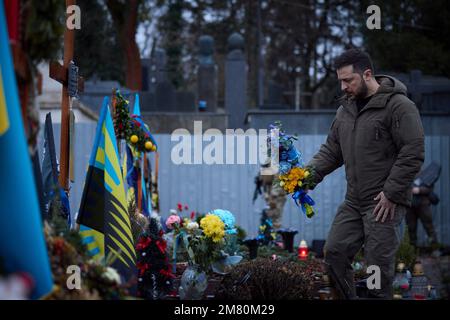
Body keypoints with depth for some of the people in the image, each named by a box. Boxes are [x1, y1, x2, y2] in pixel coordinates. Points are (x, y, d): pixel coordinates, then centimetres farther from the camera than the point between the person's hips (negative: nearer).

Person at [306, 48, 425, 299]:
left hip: (384, 203, -8)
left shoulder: (399, 106, -12)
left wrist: (392, 194, -17)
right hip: (353, 201, 8)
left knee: (378, 264, -4)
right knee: (335, 252, 7)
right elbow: (332, 148, 17)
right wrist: (312, 173, -1)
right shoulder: (347, 107, 13)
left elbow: (413, 154, -16)